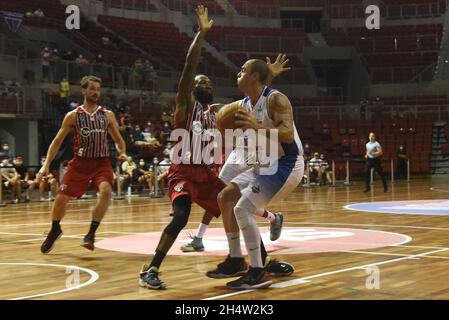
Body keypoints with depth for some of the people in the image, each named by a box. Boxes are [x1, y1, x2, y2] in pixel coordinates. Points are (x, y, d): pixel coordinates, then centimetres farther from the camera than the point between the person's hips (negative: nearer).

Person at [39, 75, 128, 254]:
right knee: (61, 197, -3)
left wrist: (122, 153, -8)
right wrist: (46, 164, -4)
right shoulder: (73, 115, 0)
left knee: (106, 191, -27)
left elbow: (118, 140, 14)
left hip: (102, 163, 0)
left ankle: (91, 234, -16)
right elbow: (58, 141, 4)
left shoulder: (107, 115, 5)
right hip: (80, 162, 0)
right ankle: (55, 230, 27)